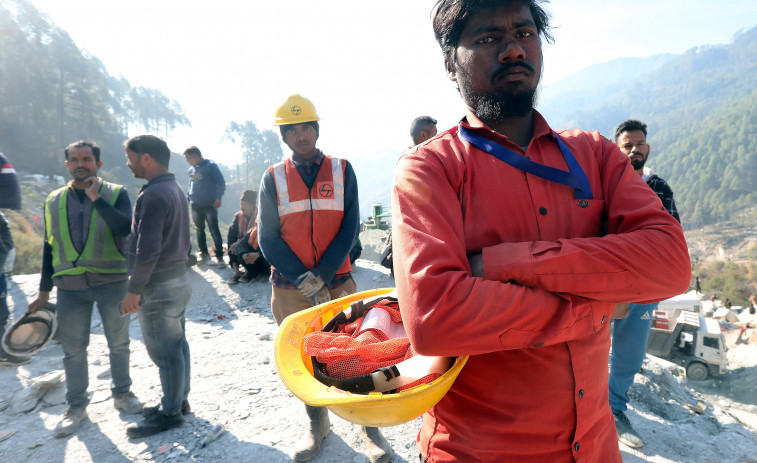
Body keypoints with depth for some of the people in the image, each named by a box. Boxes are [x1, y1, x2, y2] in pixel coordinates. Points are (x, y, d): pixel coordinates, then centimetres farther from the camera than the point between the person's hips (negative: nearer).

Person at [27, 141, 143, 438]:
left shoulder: (115, 194, -4)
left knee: (118, 343, 12)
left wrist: (97, 199, -24)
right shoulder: (54, 201, 6)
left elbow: (126, 228, -22)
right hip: (70, 288, 3)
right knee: (73, 350, 11)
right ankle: (76, 406, 29)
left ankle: (122, 393, 32)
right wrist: (44, 291, 11)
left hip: (111, 283, -2)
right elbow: (49, 248, 10)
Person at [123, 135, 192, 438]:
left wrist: (134, 289, -16)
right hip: (178, 279, 10)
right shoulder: (176, 189, 11)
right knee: (177, 345, 18)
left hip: (158, 287, -10)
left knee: (164, 352, 3)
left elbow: (147, 249, -24)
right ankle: (178, 401, 31)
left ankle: (170, 414, 17)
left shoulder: (153, 194, -20)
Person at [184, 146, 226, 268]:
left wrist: (218, 198, -20)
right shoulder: (191, 169, 15)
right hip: (195, 206, 7)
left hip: (209, 205, -7)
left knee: (214, 230, -10)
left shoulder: (210, 166, -5)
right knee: (199, 230, 13)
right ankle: (203, 253, 24)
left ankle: (219, 256, -7)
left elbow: (221, 183, -9)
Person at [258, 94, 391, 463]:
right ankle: (317, 425, 33)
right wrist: (304, 281, -11)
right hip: (290, 289, 1)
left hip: (338, 283, -1)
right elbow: (268, 238, -1)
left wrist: (322, 275, -13)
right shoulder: (273, 177, 4)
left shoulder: (342, 171, 3)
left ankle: (368, 426, 23)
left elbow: (349, 228, -3)